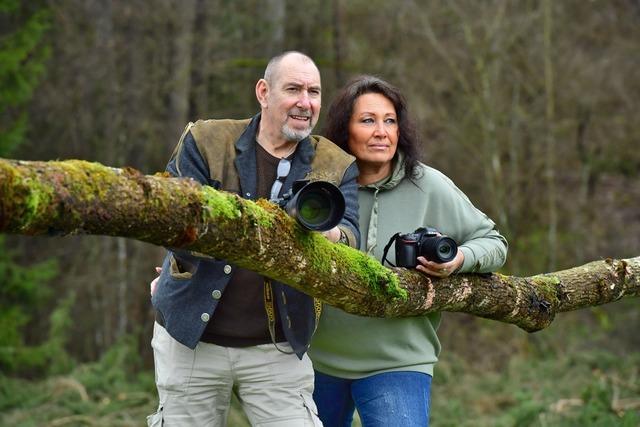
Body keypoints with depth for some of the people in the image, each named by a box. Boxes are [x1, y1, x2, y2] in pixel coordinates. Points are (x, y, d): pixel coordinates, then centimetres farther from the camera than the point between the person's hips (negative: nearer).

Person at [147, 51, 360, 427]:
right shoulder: (206, 142, 0)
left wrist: (323, 233, -35)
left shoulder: (337, 167, 4)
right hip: (192, 339, 0)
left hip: (278, 349, 1)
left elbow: (350, 239, -10)